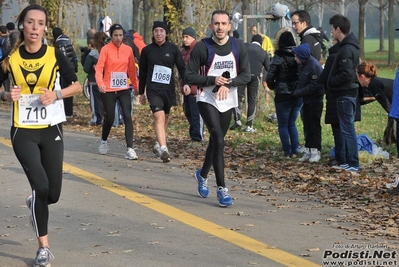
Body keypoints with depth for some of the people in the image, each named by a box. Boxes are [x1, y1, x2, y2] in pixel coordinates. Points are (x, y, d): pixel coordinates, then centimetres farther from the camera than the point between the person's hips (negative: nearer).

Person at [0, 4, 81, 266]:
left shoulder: (55, 55, -4)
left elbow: (77, 85, 3)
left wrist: (56, 94, -14)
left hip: (51, 130, 1)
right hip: (23, 131, -1)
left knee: (52, 193, 4)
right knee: (41, 185, -15)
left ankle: (35, 204, 43)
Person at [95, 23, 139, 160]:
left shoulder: (128, 50, 4)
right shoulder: (105, 49, -6)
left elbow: (132, 69, 13)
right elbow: (99, 67, -16)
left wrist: (136, 86, 16)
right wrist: (100, 83, -31)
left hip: (124, 89, 2)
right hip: (108, 90, -2)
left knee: (128, 117, -9)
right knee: (109, 118, 6)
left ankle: (130, 149, -9)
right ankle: (103, 141, 36)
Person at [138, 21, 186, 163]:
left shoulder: (173, 49, 4)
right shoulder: (147, 50, 5)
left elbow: (181, 67, 3)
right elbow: (142, 72, 13)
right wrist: (141, 92, 15)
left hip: (169, 89, 2)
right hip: (153, 89, -2)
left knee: (165, 117, 13)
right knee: (159, 116, -16)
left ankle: (158, 144, 33)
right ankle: (163, 149, -24)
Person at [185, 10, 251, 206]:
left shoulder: (238, 47, -2)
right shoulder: (202, 47, -11)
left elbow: (246, 75, -1)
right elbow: (190, 76, -10)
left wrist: (228, 84, -18)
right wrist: (213, 80, -22)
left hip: (228, 101, 4)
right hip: (207, 100, -4)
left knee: (216, 141, 17)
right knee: (219, 141, -17)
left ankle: (202, 174, 43)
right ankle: (221, 188, -14)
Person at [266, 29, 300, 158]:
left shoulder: (279, 57, -12)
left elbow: (269, 77, -15)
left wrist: (273, 87, 4)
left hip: (283, 96, -5)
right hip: (298, 96, 5)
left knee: (283, 125, 8)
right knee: (292, 123, 18)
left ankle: (287, 152, 3)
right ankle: (294, 151, 12)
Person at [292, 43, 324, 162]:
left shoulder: (315, 66, -20)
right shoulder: (304, 65, 8)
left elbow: (314, 86, -24)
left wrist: (298, 93, -20)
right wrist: (297, 92, -1)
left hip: (315, 101, -9)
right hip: (306, 101, 9)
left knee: (314, 127, -2)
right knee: (307, 127, 12)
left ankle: (315, 152, 4)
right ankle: (308, 151, 18)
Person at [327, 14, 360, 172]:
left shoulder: (346, 49, -19)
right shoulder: (349, 46, 13)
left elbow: (346, 74, -26)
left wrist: (330, 83, -12)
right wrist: (332, 82, 11)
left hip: (345, 94, -10)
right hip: (347, 92, 10)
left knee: (347, 129, -6)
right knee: (347, 128, 14)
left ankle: (353, 164, -2)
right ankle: (348, 161, 19)